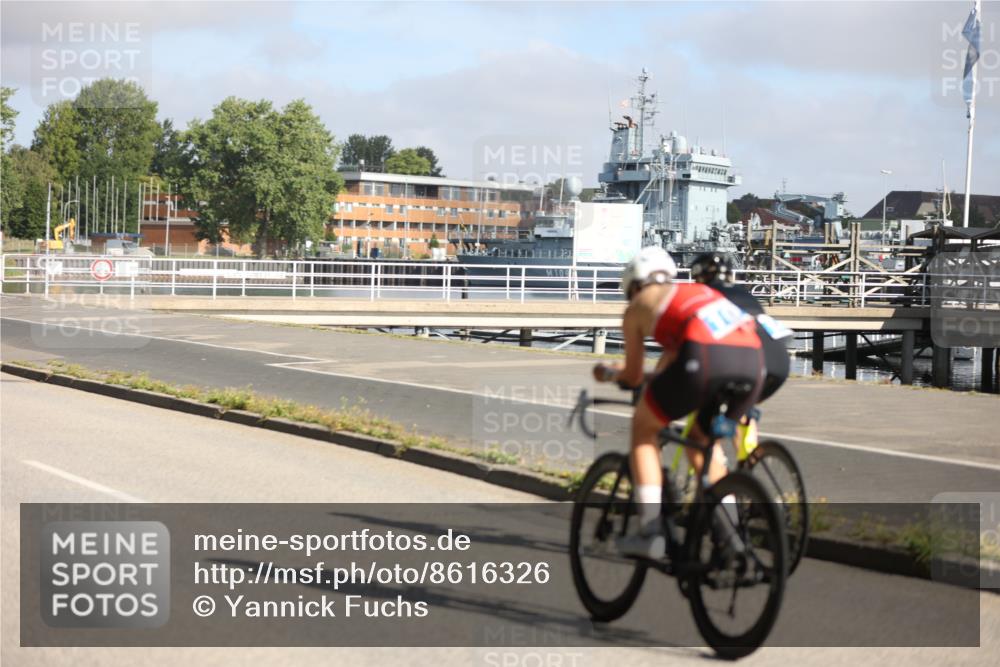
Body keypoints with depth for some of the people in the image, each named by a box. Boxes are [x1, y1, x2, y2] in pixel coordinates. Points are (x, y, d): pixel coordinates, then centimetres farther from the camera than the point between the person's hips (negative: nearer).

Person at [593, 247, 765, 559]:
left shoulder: (637, 307, 23)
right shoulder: (697, 291, 38)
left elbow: (633, 377, 30)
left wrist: (608, 372, 50)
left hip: (705, 357, -5)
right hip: (752, 360, 5)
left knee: (643, 426, 18)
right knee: (701, 439, 29)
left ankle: (650, 531, 8)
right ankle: (730, 530, 22)